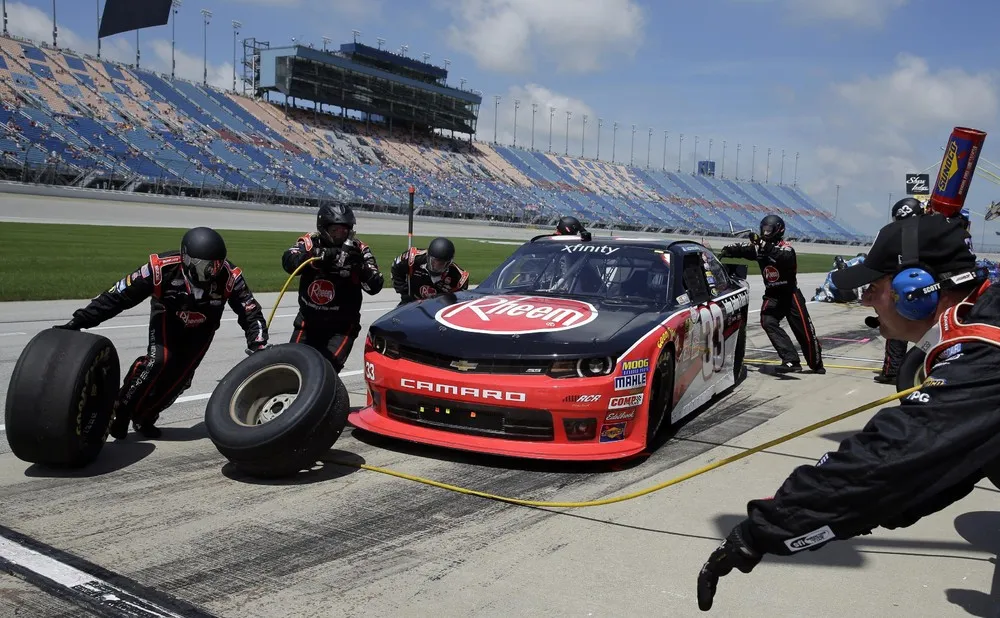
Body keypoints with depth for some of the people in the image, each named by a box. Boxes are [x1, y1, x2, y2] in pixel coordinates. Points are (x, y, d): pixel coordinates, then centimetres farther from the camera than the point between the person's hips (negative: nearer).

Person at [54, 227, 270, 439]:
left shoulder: (229, 276, -33)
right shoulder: (162, 268, -36)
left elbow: (251, 312, -24)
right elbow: (118, 295, -28)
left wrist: (259, 349, -35)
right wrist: (79, 321, -27)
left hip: (202, 327, 2)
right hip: (167, 318, -2)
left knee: (181, 375, -8)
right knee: (159, 360, -24)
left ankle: (145, 417, 14)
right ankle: (121, 411, -5)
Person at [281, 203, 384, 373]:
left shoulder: (358, 250, -9)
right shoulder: (311, 242, -7)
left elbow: (375, 287, -16)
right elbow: (288, 261, -27)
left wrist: (360, 265, -35)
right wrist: (322, 255, -41)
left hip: (342, 326, -2)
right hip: (308, 321, 2)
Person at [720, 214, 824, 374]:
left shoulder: (786, 248, -13)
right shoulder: (758, 247, 6)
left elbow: (784, 257, -34)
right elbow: (741, 250, -2)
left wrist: (766, 246, -45)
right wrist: (727, 250, -23)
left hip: (790, 294, -4)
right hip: (771, 295, 4)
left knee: (804, 330, 0)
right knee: (768, 322, -21)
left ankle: (816, 363, 23)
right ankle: (791, 360, -23)